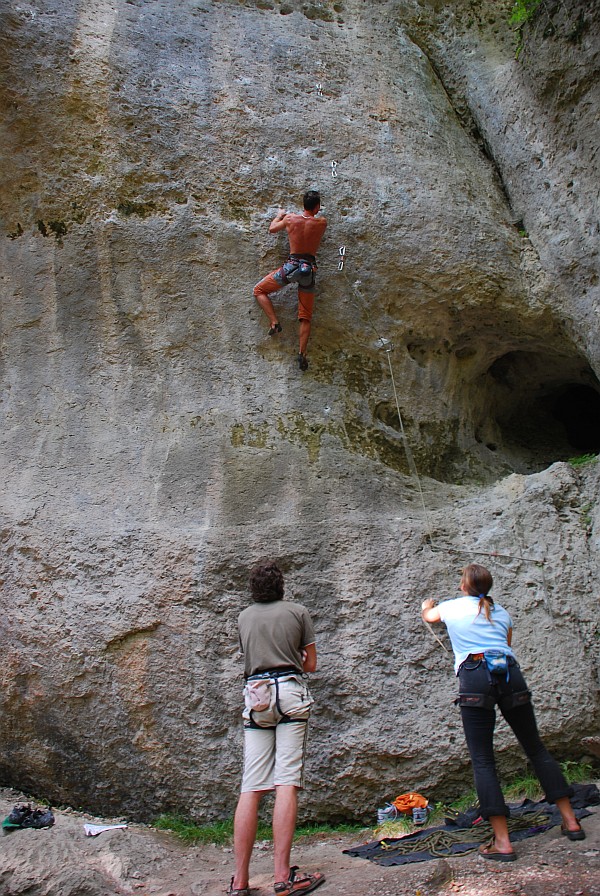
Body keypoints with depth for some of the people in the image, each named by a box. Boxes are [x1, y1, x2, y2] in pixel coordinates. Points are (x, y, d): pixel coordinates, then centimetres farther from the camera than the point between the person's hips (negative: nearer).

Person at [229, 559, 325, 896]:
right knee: (287, 782, -6)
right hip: (290, 693, -2)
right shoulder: (298, 612, 7)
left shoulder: (244, 617, 13)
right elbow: (311, 663, 10)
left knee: (251, 788, 2)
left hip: (255, 694, 3)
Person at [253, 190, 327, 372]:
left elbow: (272, 229, 19)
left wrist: (279, 215, 38)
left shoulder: (290, 219, 1)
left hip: (291, 266, -2)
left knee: (259, 290, 16)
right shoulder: (322, 223, 1)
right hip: (309, 269, 2)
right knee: (305, 316, 8)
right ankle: (302, 353, -2)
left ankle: (274, 323, -1)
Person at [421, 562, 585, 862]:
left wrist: (426, 607, 62)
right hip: (510, 674, 4)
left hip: (475, 677, -3)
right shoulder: (501, 612, 21)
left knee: (482, 761, -1)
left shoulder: (452, 607, 17)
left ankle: (502, 842, -6)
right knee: (536, 749, 15)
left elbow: (429, 616, 38)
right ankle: (570, 821, 21)